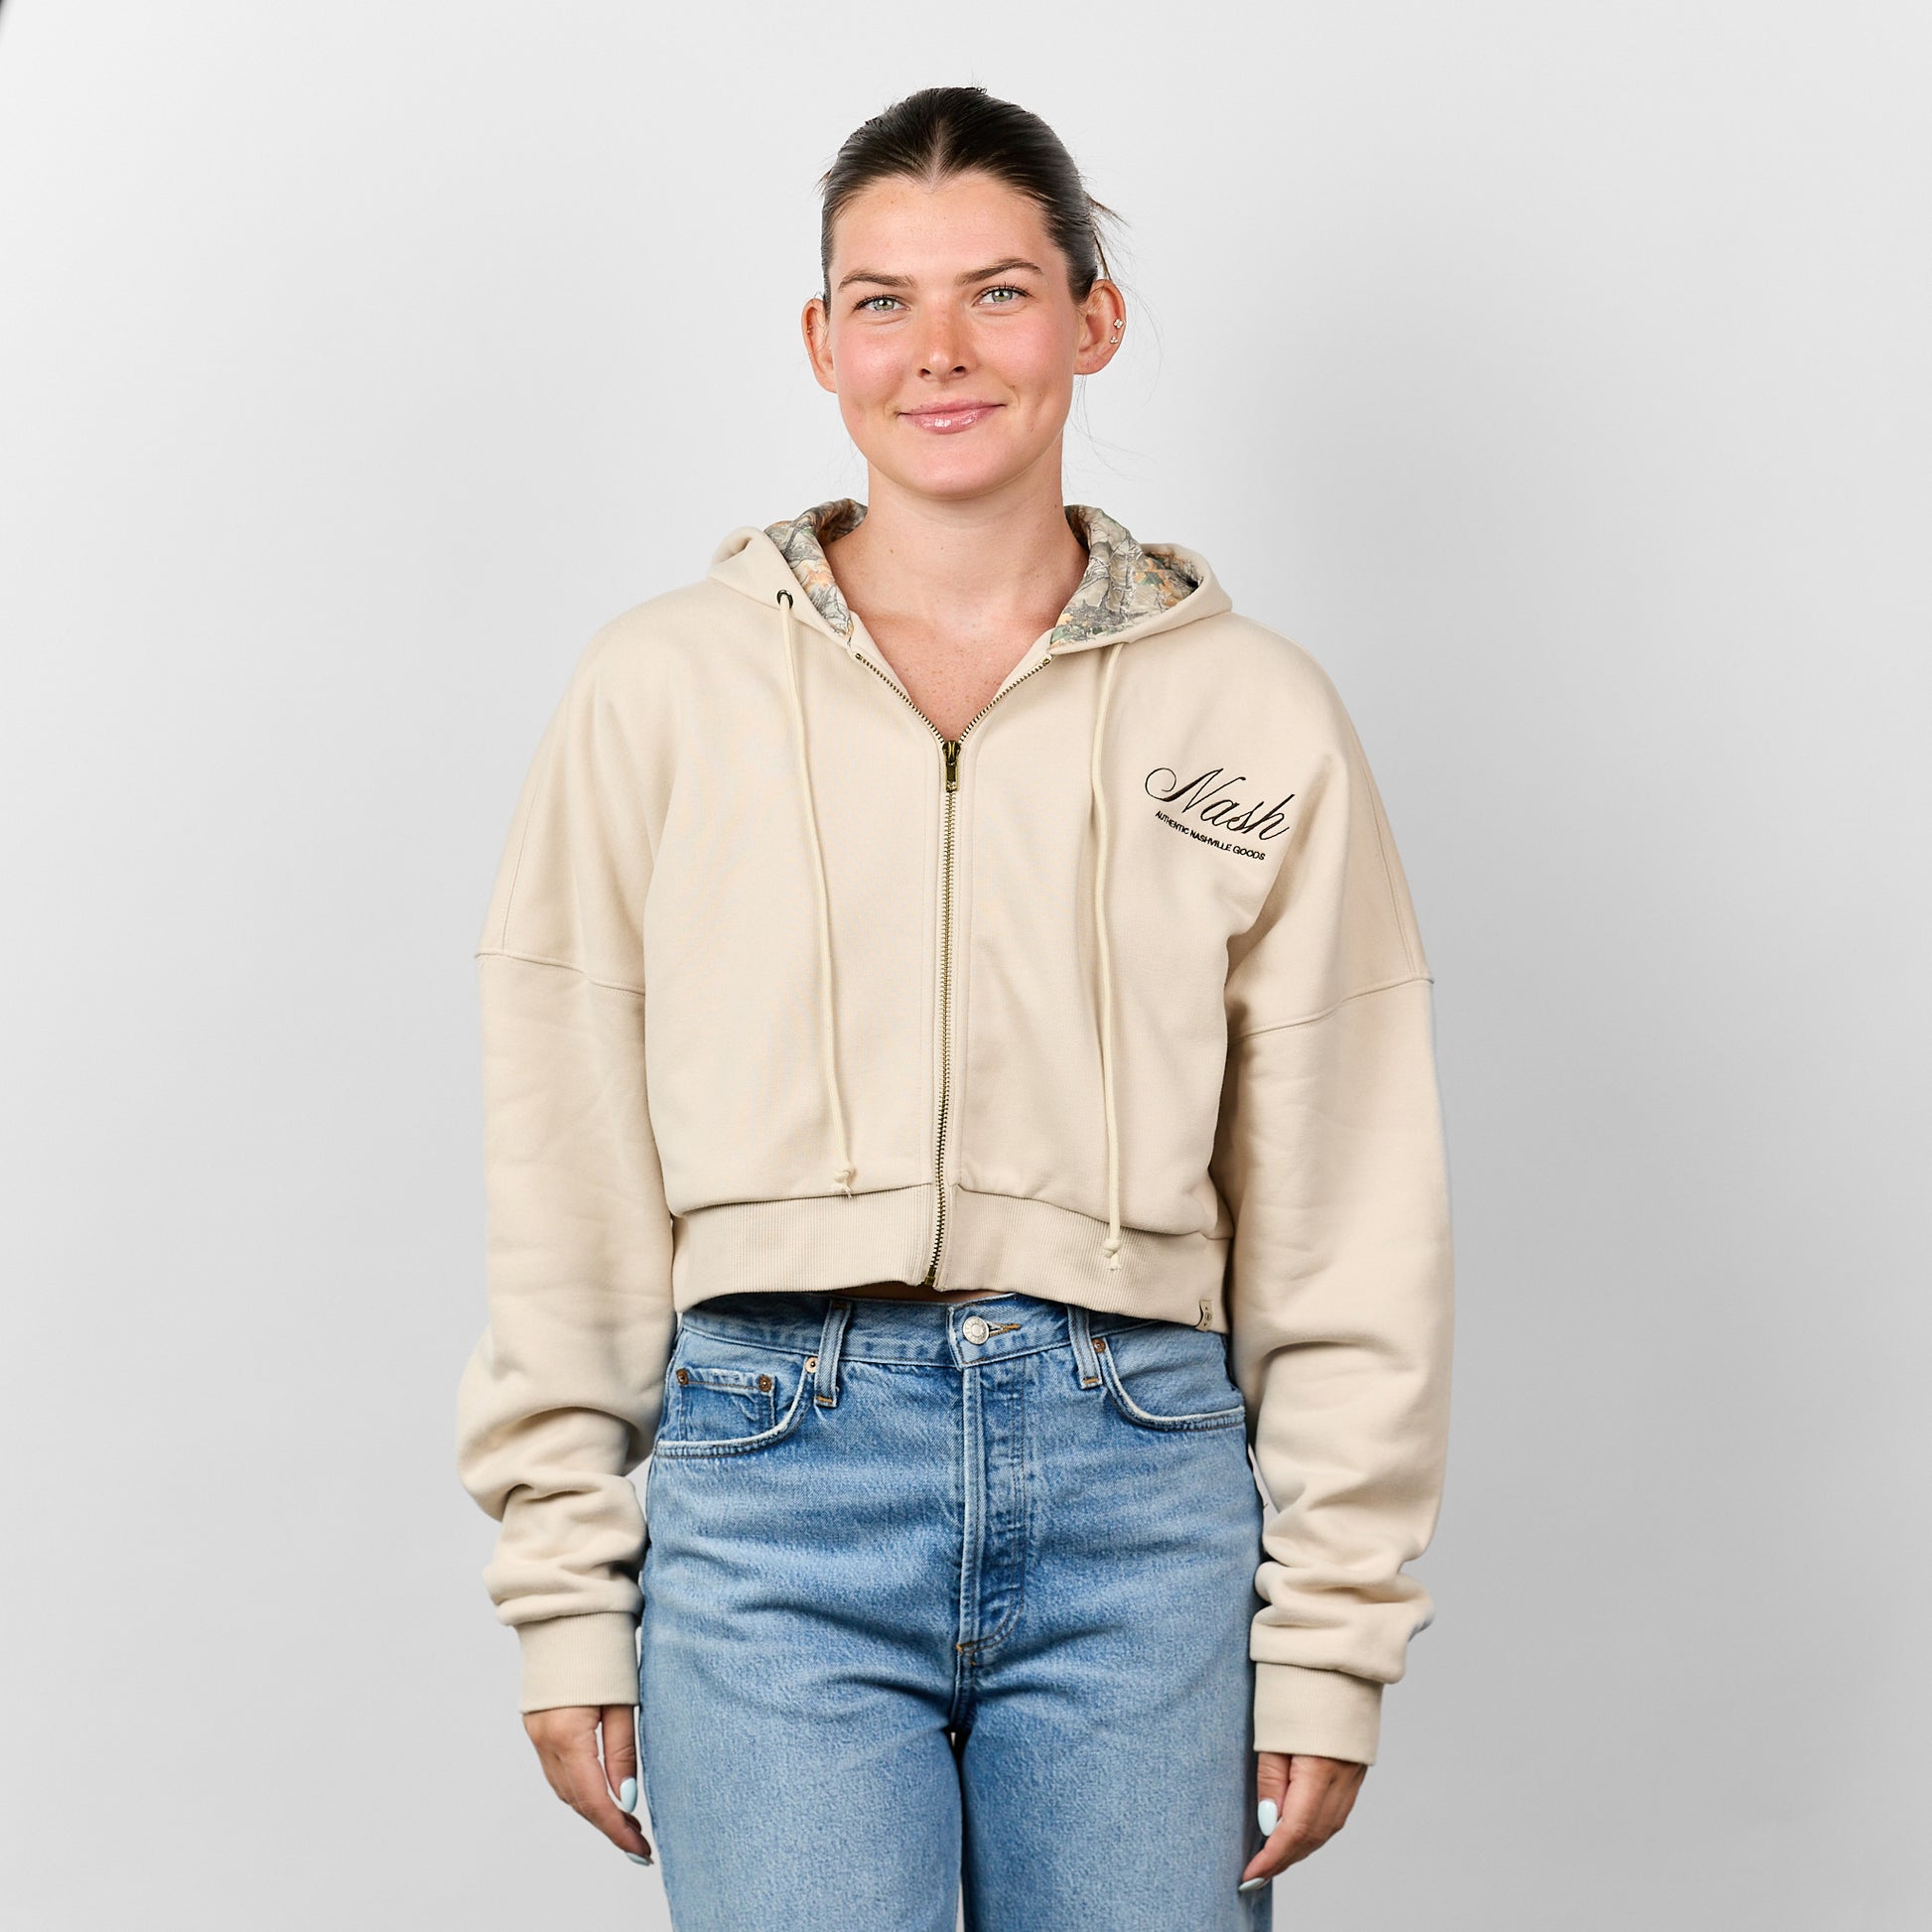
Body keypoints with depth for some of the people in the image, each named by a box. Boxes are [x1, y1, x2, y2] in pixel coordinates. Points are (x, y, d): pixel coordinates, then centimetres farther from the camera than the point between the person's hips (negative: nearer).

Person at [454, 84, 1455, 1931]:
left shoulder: (1257, 710, 5)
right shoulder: (659, 688, 5)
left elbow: (1349, 1222, 5)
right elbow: (565, 1189, 5)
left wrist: (1331, 1642, 2)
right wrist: (568, 1602, 2)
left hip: (1142, 1493, 1)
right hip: (774, 1484, 0)